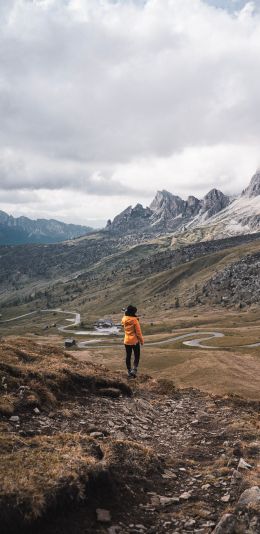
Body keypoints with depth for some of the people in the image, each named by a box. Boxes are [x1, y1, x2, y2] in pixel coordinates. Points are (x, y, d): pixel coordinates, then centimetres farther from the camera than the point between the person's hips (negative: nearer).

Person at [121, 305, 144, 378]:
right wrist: (141, 340, -2)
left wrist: (126, 313, 13)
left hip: (126, 341, 5)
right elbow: (138, 332, -15)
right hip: (135, 341, -5)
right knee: (137, 356, 8)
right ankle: (134, 370, -7)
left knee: (128, 356, 14)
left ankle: (129, 372, 19)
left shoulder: (124, 320, -4)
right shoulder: (134, 320, -18)